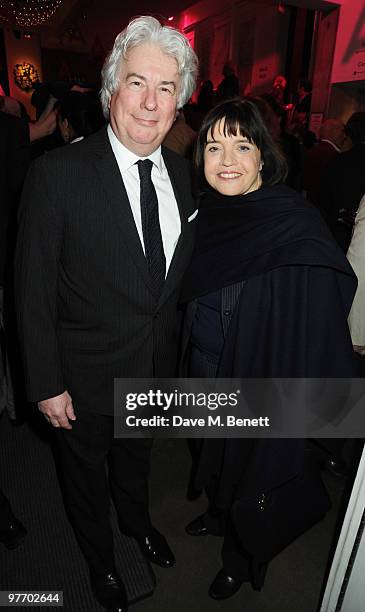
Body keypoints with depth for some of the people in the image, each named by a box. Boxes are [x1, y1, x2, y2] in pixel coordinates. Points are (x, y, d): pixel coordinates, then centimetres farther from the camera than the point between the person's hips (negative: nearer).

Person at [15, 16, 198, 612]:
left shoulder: (180, 170, -4)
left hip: (156, 368, 5)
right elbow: (34, 288, -16)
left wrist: (174, 350, 7)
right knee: (86, 468, 23)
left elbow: (177, 271, 5)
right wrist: (45, 384, -14)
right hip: (89, 374, -4)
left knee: (137, 456, 31)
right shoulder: (58, 172, -20)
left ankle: (137, 520, 64)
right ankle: (100, 558, 56)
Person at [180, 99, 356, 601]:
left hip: (261, 382, -5)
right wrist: (191, 365, 10)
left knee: (253, 464, 18)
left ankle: (244, 554, 50)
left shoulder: (297, 225, -23)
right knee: (214, 450, 27)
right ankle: (220, 514, 60)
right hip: (205, 374, 6)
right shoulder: (207, 212, -4)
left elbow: (318, 324, -21)